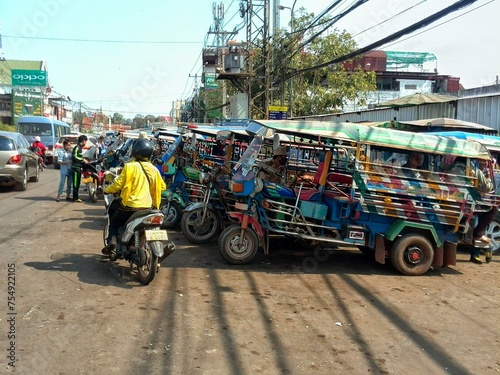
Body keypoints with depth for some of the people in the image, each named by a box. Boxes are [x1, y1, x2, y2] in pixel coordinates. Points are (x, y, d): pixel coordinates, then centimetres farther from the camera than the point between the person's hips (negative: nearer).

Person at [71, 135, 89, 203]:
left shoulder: (80, 148, 16)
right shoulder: (77, 147, -14)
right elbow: (74, 157, -23)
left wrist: (84, 160, 17)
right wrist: (83, 160, -20)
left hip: (79, 168, 10)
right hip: (75, 168, -10)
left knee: (78, 184, 13)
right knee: (75, 184, -6)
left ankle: (76, 197, 20)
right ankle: (75, 198, -3)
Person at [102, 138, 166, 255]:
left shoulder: (130, 166, -11)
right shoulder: (153, 169, 4)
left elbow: (118, 184, -10)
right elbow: (162, 186, 9)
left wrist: (107, 190, 9)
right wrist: (155, 204, 24)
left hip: (130, 205, -4)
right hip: (147, 206, 4)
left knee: (114, 222, 20)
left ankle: (112, 242, -2)